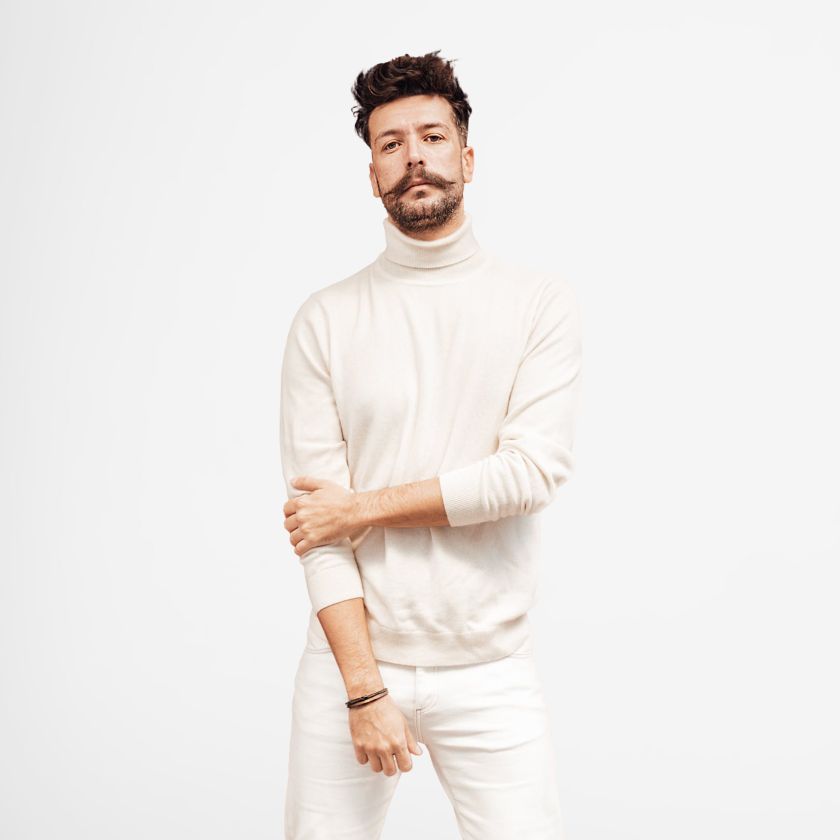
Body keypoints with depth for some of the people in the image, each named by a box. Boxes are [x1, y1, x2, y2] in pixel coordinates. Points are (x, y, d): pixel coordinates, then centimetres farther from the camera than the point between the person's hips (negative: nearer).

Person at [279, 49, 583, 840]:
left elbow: (533, 472, -11)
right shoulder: (325, 319, 0)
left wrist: (362, 507, -10)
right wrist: (365, 687, -12)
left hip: (489, 671, 0)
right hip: (349, 658, 1)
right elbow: (313, 520, -6)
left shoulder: (540, 301, 0)